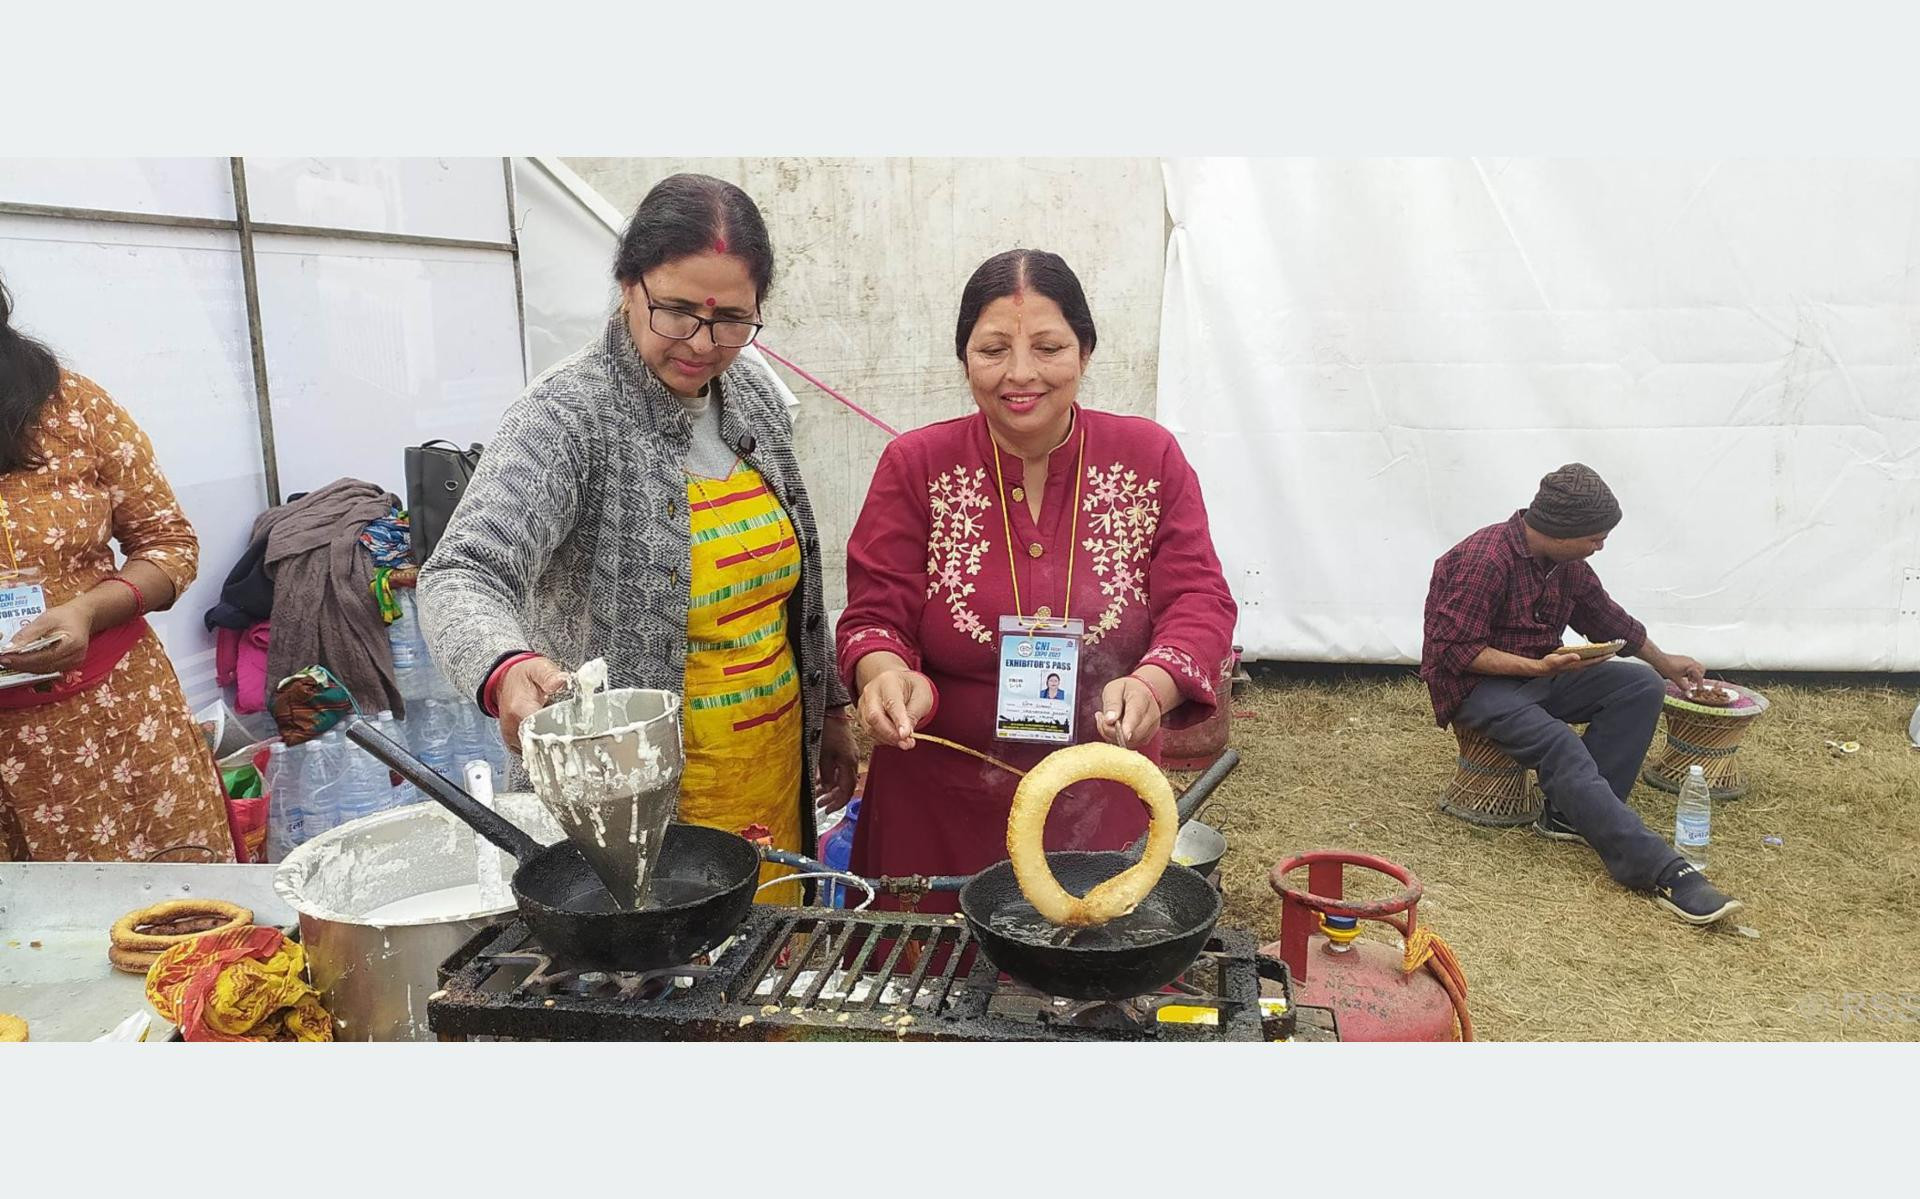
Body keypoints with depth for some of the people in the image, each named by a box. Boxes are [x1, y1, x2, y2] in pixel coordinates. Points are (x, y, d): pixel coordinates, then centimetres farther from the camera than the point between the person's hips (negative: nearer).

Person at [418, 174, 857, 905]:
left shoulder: (754, 398, 3)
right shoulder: (569, 416, -16)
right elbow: (462, 576, -28)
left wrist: (829, 711, 16)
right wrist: (507, 669, -48)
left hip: (773, 770, 6)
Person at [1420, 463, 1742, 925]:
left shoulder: (1566, 563, 5)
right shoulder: (1484, 560, -22)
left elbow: (1607, 617, 24)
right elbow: (1454, 650, -24)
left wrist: (1663, 662, 35)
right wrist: (1539, 667, -28)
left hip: (1539, 672, 9)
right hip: (1475, 685, -9)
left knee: (1641, 686, -8)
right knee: (1561, 747, -32)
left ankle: (1571, 814, -16)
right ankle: (1664, 873, -36)